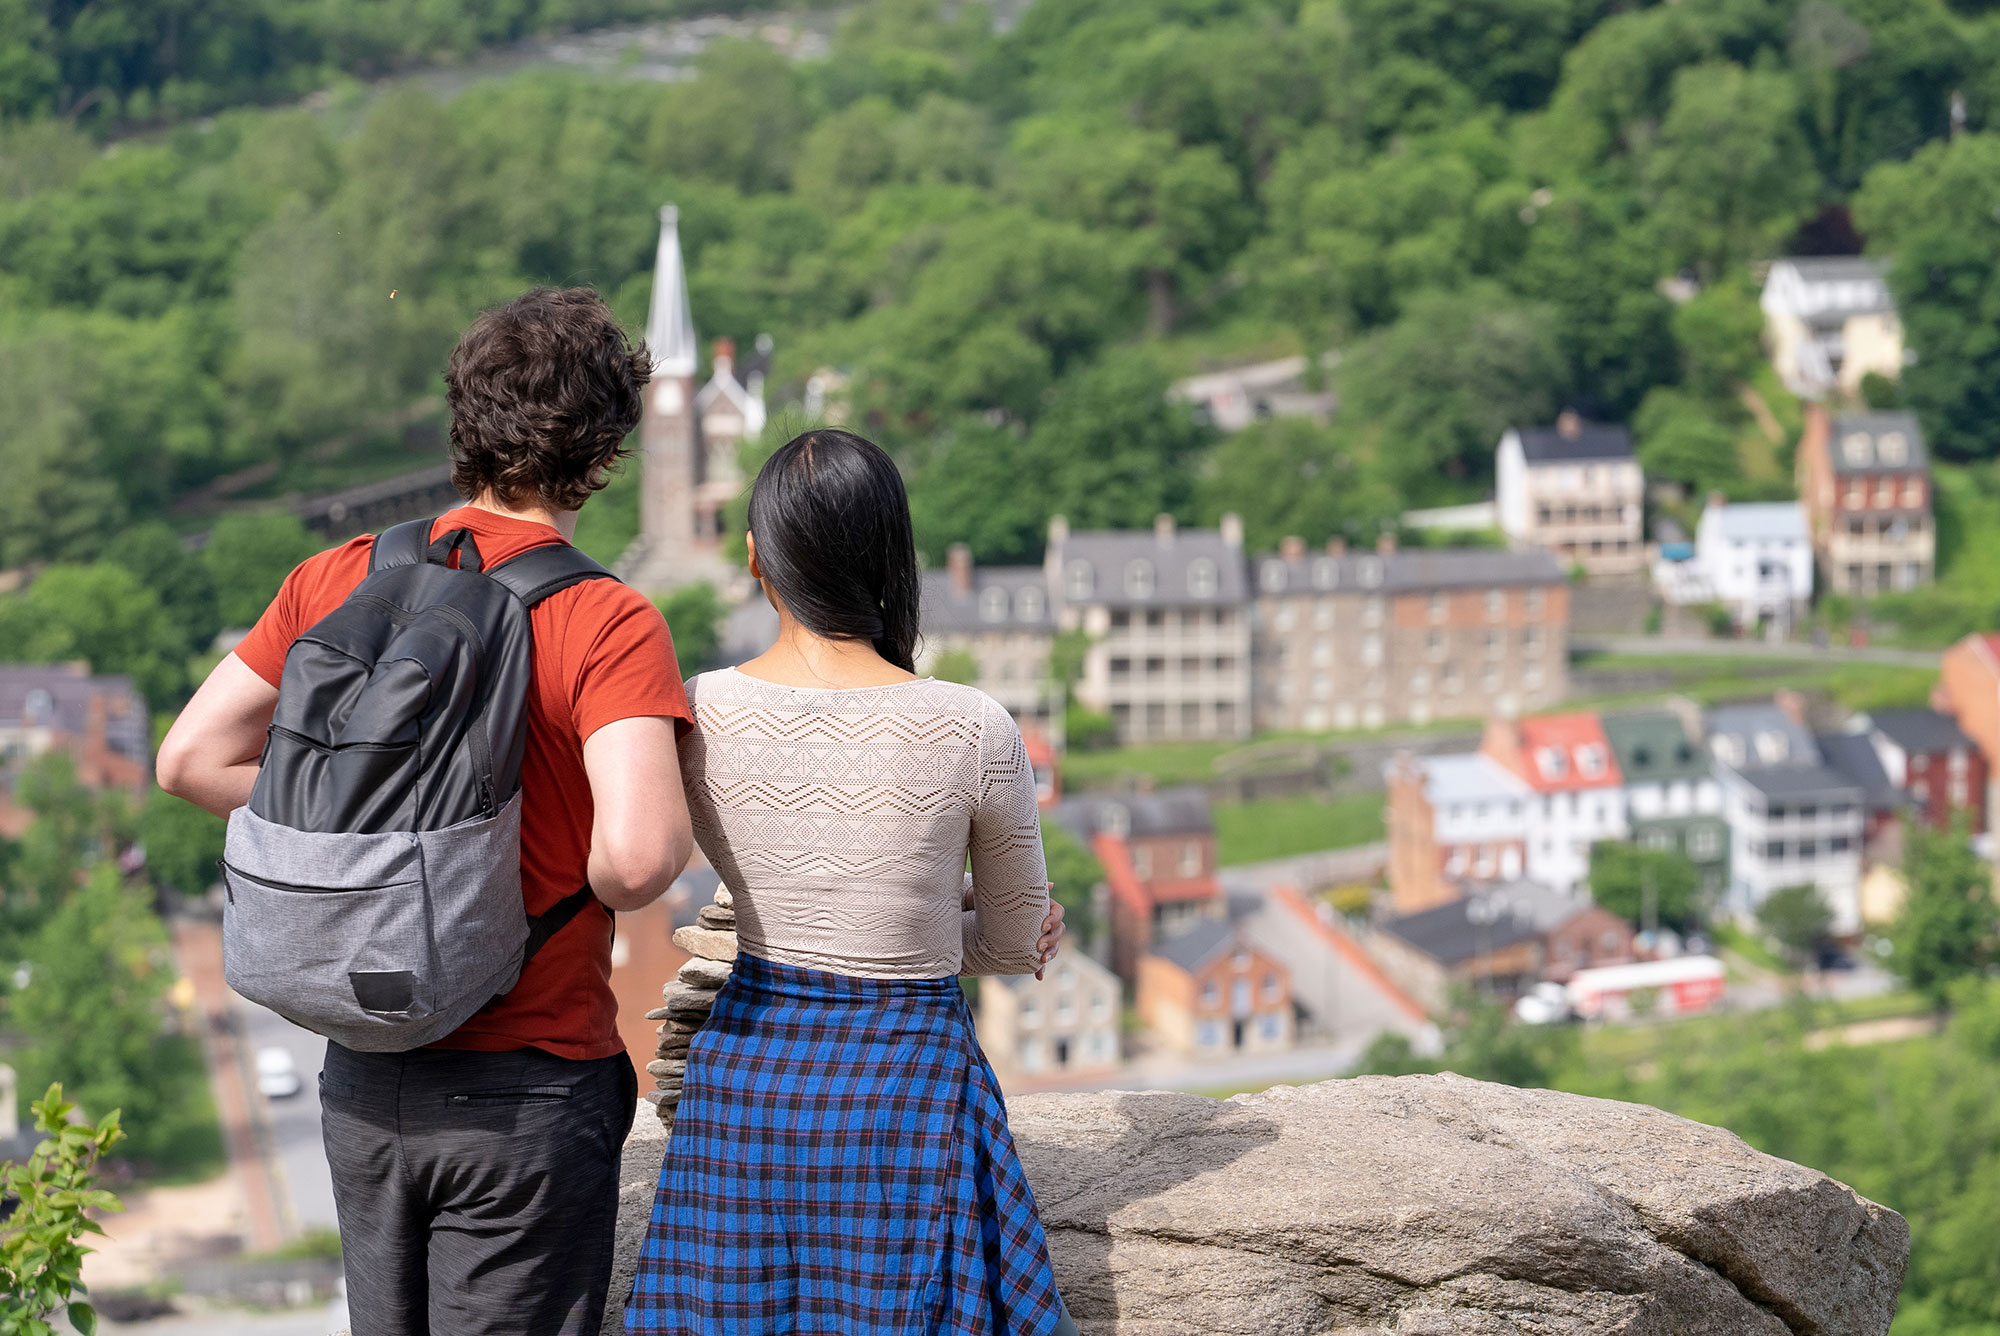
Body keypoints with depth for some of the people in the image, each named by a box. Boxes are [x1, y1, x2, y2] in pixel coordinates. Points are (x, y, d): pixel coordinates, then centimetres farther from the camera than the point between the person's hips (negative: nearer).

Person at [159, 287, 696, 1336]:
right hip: (527, 1090, -5)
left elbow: (191, 760, 4)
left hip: (365, 1073, 5)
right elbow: (641, 854, -29)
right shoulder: (608, 625, -16)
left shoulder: (338, 582, 0)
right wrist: (597, 894, -6)